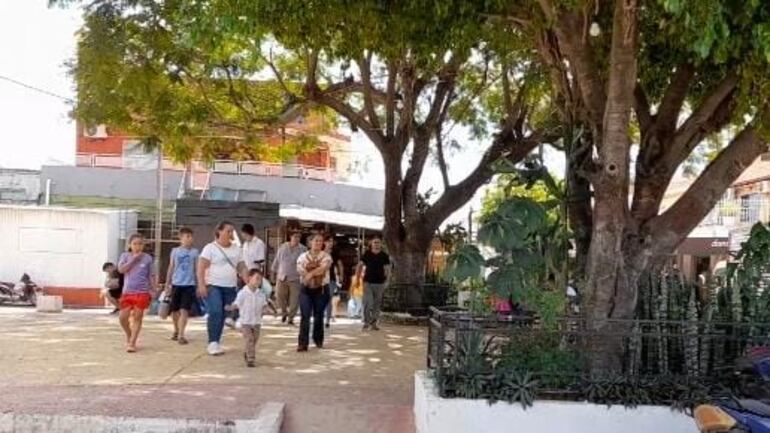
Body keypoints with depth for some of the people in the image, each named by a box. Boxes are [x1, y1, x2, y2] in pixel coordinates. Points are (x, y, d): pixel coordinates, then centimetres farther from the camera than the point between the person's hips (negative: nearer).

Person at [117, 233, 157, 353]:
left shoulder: (147, 258, 1)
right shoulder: (125, 255, 3)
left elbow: (152, 275, 5)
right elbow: (121, 269, -12)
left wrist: (153, 290, -1)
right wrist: (133, 259, -13)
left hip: (142, 292, -1)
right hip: (127, 292, 1)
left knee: (137, 317, 0)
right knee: (123, 317, -1)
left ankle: (132, 343, 6)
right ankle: (129, 336, 27)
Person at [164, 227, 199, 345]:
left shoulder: (195, 252, 2)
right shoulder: (175, 251, 4)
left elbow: (197, 269, 5)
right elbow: (171, 268, 10)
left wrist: (200, 285, 1)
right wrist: (167, 285, 9)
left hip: (189, 284, -2)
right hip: (176, 284, 2)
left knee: (184, 310, -10)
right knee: (174, 310, 11)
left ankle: (181, 335, -9)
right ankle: (176, 330, 33)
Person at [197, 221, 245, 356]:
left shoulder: (237, 249, 13)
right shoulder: (210, 248, -3)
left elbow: (242, 268, 15)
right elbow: (201, 268, -8)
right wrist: (201, 285, -19)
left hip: (230, 287, 5)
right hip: (213, 286, -5)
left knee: (222, 315, 6)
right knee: (215, 313, -17)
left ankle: (216, 343, 17)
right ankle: (212, 343, -9)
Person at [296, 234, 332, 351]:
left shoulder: (326, 256, 0)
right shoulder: (303, 256, 5)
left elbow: (323, 268, -17)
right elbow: (299, 269, -9)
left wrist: (310, 273, -18)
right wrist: (316, 272, -15)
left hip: (321, 289, 0)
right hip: (306, 289, 0)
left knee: (318, 316, 9)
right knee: (305, 316, -7)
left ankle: (318, 340, 26)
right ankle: (303, 343, -8)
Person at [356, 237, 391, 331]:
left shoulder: (384, 256, 3)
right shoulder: (366, 254, 1)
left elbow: (387, 269, 5)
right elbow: (360, 266, 6)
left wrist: (386, 281, -4)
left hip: (379, 283, 2)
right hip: (368, 282, -1)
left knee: (377, 303, 6)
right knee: (367, 302, -10)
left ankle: (373, 323, 16)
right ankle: (366, 322, -2)